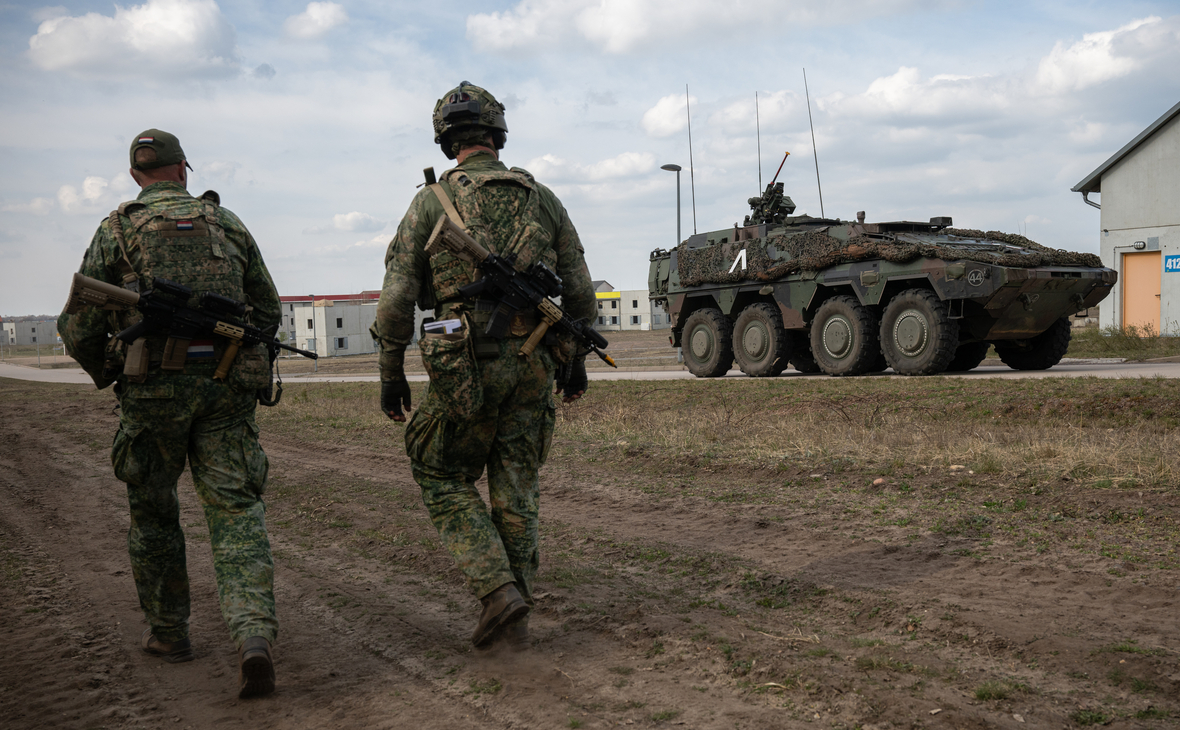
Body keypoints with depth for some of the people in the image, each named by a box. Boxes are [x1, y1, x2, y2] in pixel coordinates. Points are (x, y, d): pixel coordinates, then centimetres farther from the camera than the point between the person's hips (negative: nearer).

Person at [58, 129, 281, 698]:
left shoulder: (117, 229, 5)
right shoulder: (226, 223, 13)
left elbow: (79, 327, 3)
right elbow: (267, 309, 17)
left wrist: (103, 374, 22)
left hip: (154, 385, -1)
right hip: (227, 386, 1)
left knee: (152, 508, 17)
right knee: (235, 508, -1)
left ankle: (168, 632, 27)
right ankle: (254, 635, -19)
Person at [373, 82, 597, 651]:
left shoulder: (431, 202, -2)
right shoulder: (542, 199, 7)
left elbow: (397, 299, -5)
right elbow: (579, 291, 8)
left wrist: (391, 375, 4)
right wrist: (577, 358, 19)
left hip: (466, 364, -3)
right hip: (533, 362, 4)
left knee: (444, 480, 13)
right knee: (516, 486, 13)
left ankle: (498, 591, -1)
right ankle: (515, 617, 18)